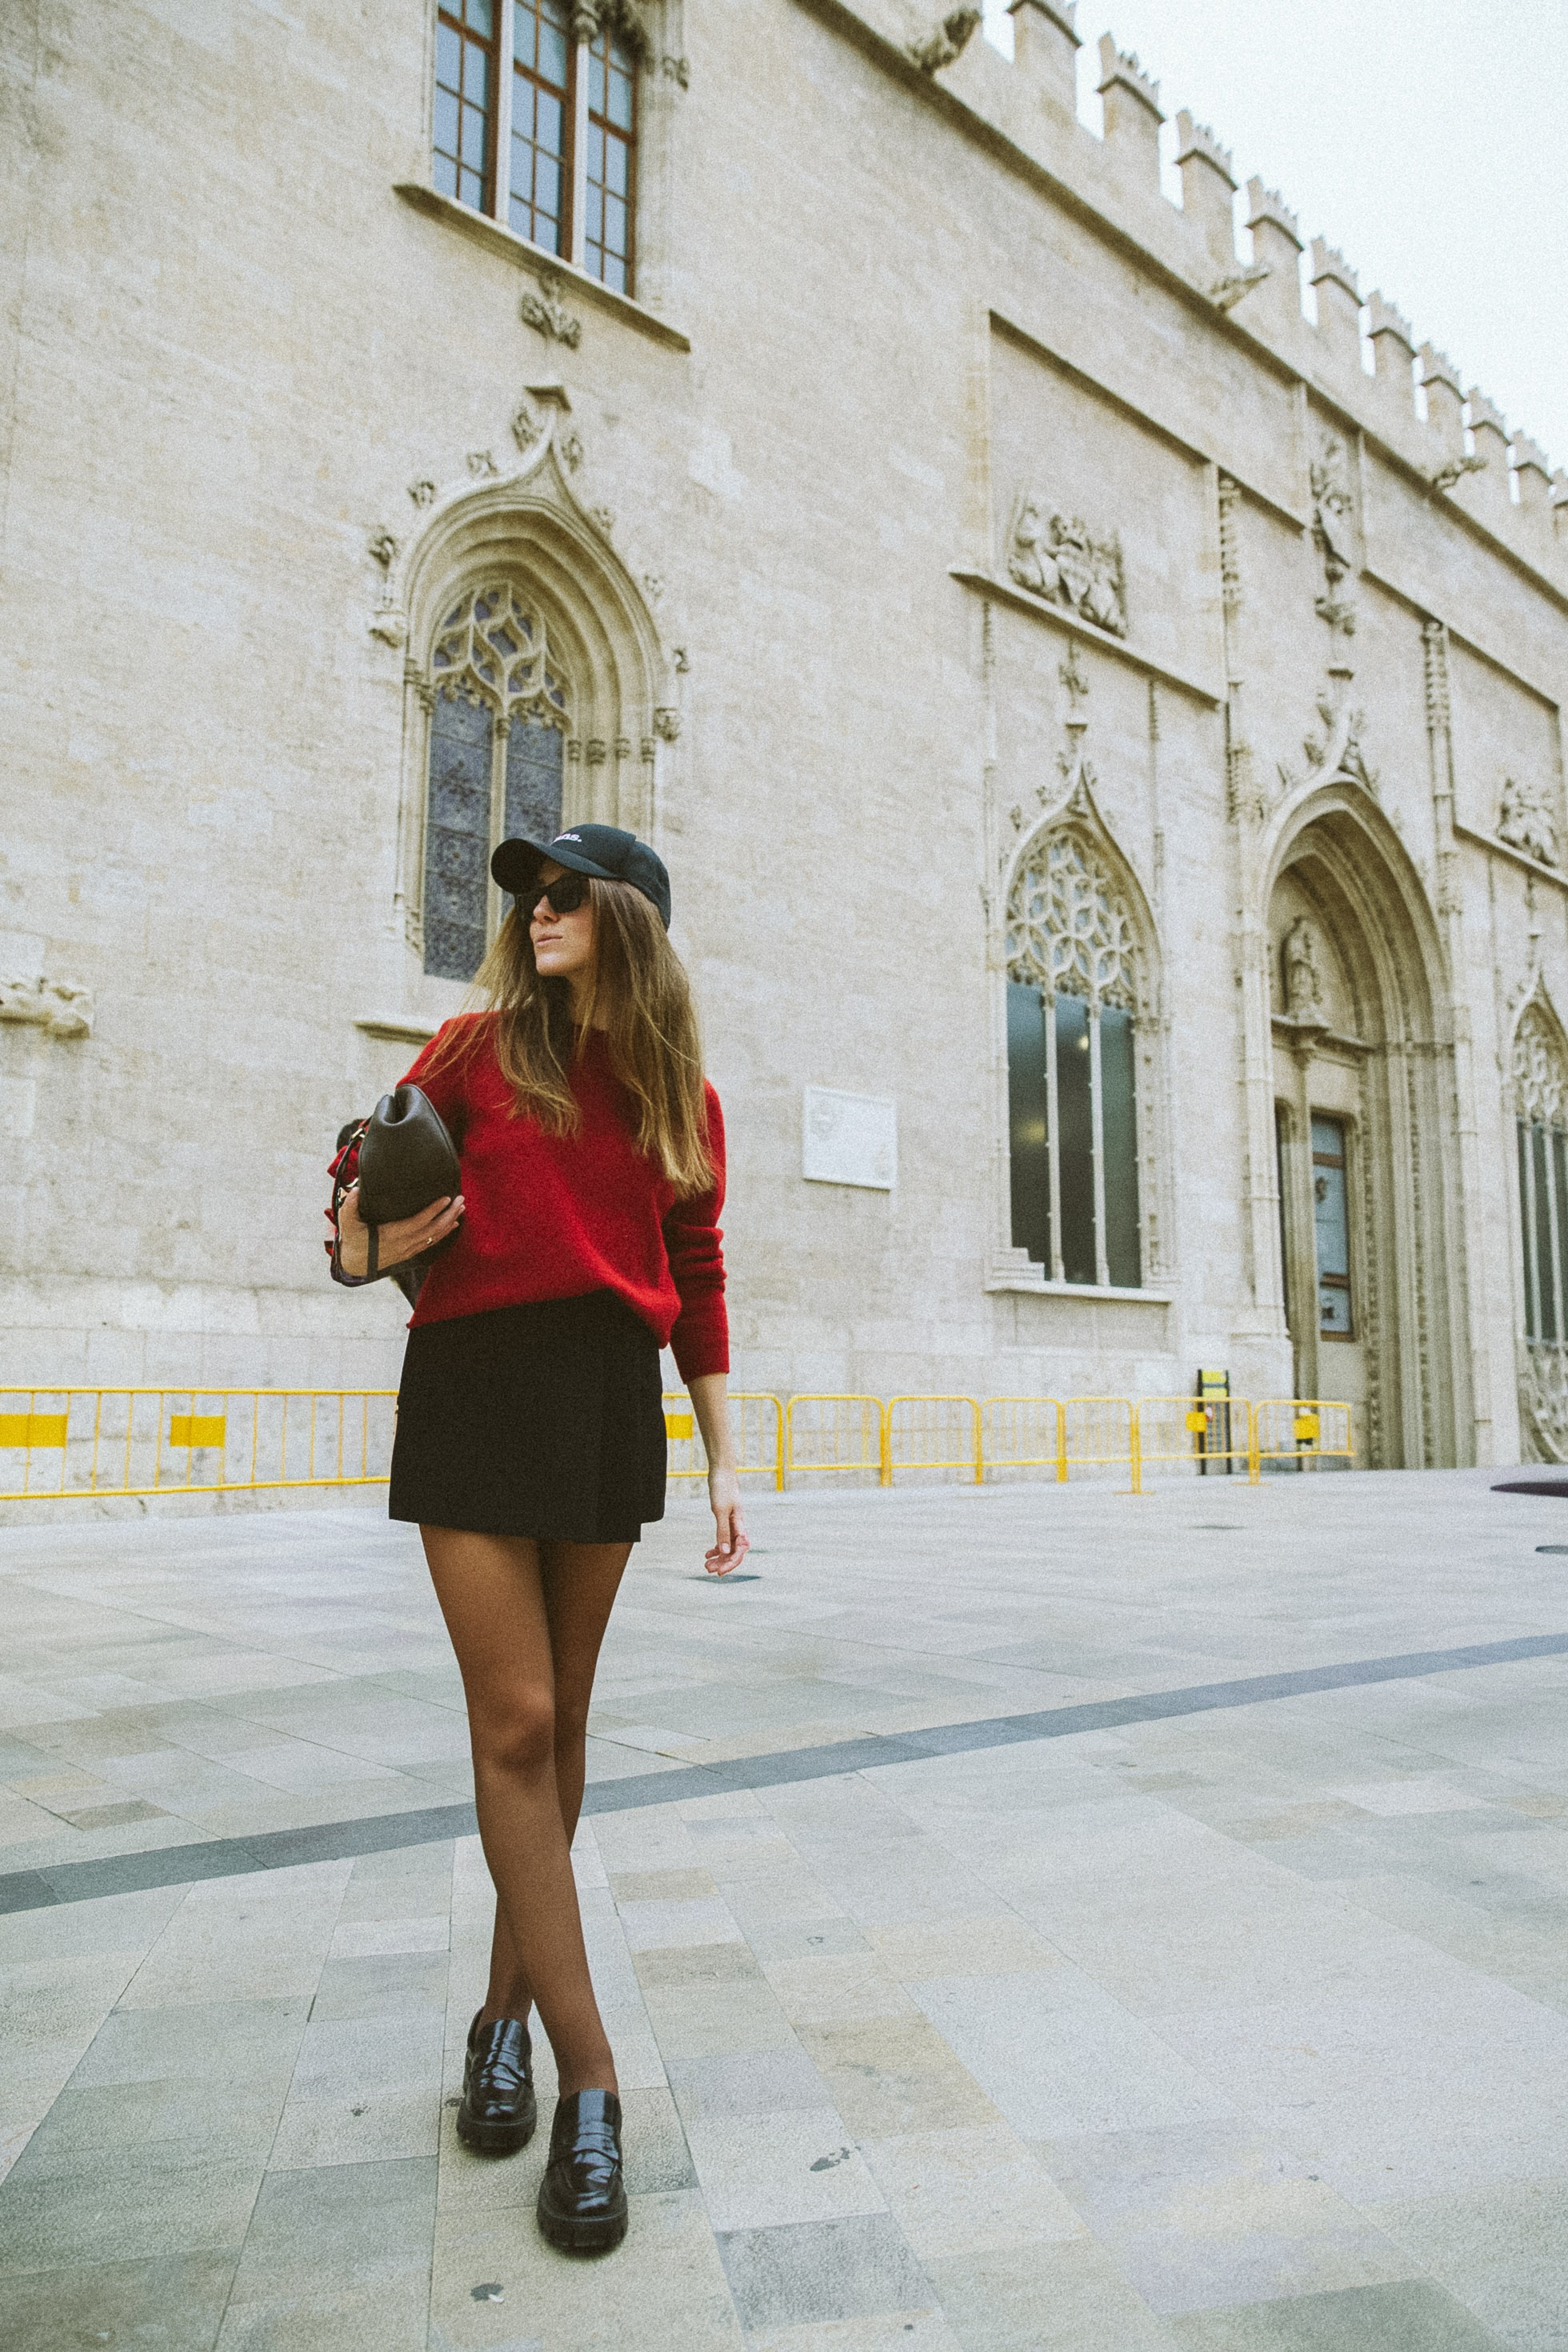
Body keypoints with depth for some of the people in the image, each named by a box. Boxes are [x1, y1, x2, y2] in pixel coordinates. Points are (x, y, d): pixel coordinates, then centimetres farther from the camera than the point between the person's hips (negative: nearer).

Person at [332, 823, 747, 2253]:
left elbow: (698, 1282, 10)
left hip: (610, 1397, 3)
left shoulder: (683, 1096, 8)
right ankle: (590, 2082, 2)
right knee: (515, 1719, -7)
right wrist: (366, 1242, -16)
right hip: (474, 1385, -2)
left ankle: (508, 2010, 29)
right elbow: (369, 1192, 8)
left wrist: (725, 1463, 8)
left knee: (559, 1720, 10)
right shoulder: (478, 1048, 3)